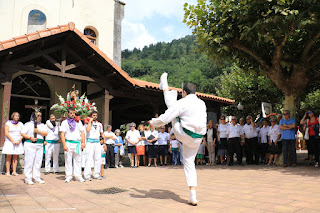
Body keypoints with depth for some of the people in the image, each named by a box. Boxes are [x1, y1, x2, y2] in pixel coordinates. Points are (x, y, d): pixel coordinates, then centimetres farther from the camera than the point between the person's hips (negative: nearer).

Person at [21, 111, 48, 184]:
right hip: (30, 145, -4)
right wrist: (30, 138, -14)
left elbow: (46, 133, 5)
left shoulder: (42, 125, 17)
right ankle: (28, 179, 2)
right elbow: (22, 133, -1)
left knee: (38, 162, 4)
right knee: (29, 162, -5)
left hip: (40, 145, 4)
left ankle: (37, 177, 13)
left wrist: (38, 131, -10)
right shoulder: (28, 124, 5)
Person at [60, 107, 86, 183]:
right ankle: (68, 176, 9)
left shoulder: (78, 122, 14)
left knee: (78, 160, 4)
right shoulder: (64, 122, 6)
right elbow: (62, 134, -1)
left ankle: (78, 176, 10)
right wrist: (64, 145, -11)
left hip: (77, 143, 2)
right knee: (68, 160, 1)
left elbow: (82, 132, 13)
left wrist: (83, 142, 2)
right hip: (68, 143, -2)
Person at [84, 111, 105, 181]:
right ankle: (87, 175, -4)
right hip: (90, 142, -5)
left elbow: (102, 133, 22)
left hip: (97, 142, 5)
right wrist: (90, 121, -10)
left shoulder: (99, 124, 17)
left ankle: (96, 174, 14)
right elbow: (87, 130, -19)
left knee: (98, 159, 5)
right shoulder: (88, 123, 3)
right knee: (89, 159, -9)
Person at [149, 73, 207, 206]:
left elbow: (164, 119, -13)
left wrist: (153, 122, 5)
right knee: (189, 162, 16)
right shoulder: (202, 103, 9)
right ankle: (193, 196, 11)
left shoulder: (182, 103, -11)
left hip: (183, 134, -5)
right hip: (197, 138, 5)